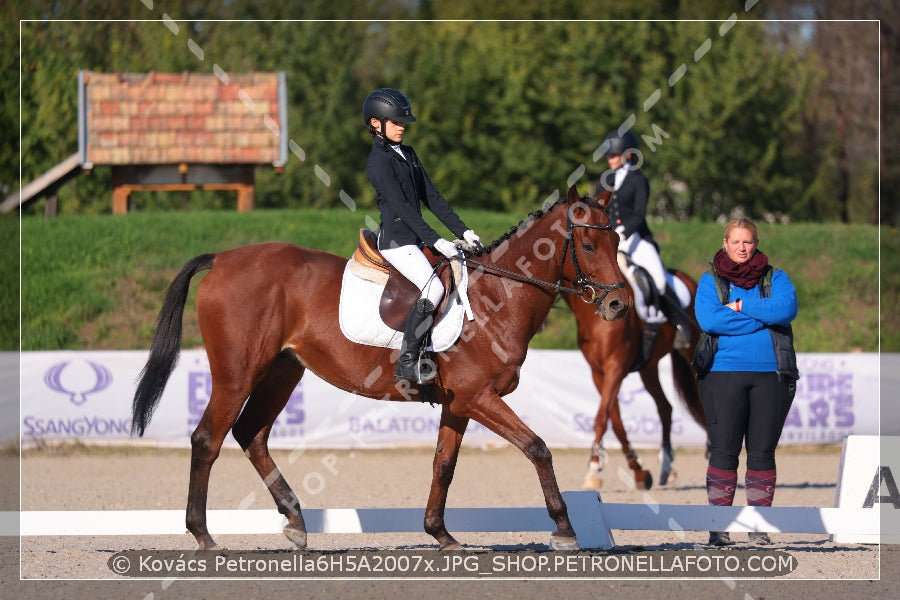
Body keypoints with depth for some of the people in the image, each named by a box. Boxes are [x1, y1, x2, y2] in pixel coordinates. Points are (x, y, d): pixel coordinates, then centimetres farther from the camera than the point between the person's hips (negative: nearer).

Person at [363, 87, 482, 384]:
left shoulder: (408, 155, 16)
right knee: (434, 287, -25)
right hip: (396, 240, -9)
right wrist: (435, 241, -26)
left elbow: (432, 198, 16)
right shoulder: (379, 161, -12)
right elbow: (401, 206, -20)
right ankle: (407, 362, -23)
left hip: (416, 240, 9)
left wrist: (462, 231, 7)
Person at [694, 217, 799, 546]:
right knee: (724, 450, -3)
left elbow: (786, 308, -10)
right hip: (724, 374, -1)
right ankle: (719, 526, 1)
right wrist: (761, 318, -9)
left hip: (771, 374, 1)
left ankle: (758, 524, 6)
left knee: (763, 452, 1)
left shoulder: (775, 278, 11)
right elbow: (707, 319, -10)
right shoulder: (710, 281, 9)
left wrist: (740, 306, -10)